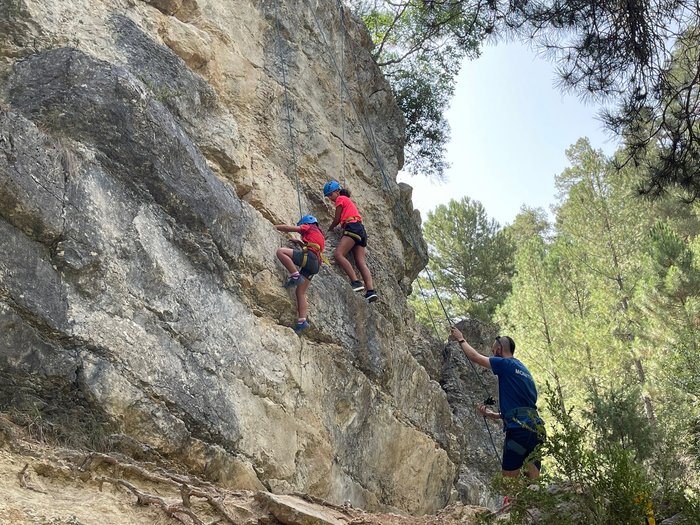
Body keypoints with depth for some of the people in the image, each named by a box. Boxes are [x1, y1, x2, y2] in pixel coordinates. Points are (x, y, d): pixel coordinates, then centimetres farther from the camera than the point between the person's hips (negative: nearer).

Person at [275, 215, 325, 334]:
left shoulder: (310, 228, 14)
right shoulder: (320, 236, 37)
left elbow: (289, 228, 11)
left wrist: (274, 226, 21)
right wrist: (300, 243, 38)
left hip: (309, 257, -9)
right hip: (315, 264, 9)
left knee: (280, 251, -19)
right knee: (301, 292, 7)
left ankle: (295, 276, -25)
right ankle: (302, 321, -3)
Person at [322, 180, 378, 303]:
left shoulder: (340, 199, 9)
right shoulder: (348, 201, 35)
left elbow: (337, 219, 8)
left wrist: (329, 229, 23)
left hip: (353, 227, -9)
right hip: (361, 230, 9)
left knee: (338, 254, -21)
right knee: (361, 261, -5)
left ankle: (356, 282, -35)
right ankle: (371, 291, -21)